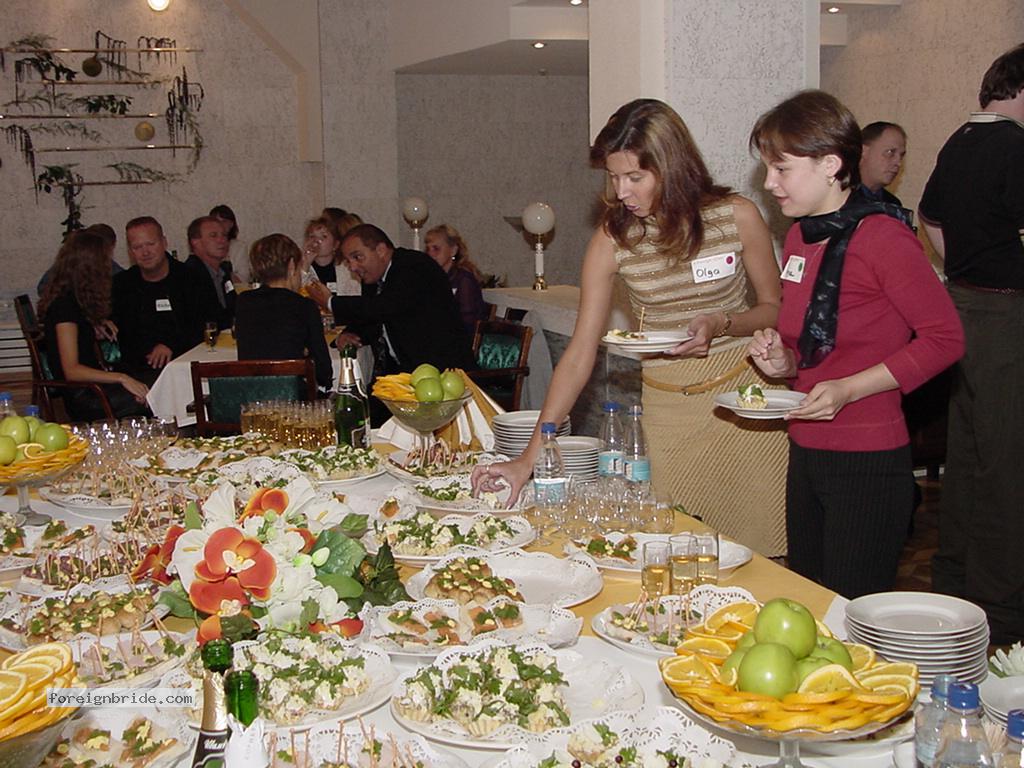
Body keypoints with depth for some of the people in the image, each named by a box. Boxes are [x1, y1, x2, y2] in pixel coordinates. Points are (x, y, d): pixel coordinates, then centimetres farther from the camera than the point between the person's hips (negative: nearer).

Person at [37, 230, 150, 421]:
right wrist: (121, 378, -25)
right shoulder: (64, 304, -14)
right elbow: (71, 371, -19)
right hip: (81, 396, -9)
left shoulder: (72, 298, 14)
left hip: (91, 384, 9)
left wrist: (96, 322, 16)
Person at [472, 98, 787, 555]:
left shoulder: (736, 217, -6)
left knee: (761, 555, 3)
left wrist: (721, 323, -18)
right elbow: (580, 353, -5)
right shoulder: (613, 239, -5)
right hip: (667, 410, 1)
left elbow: (775, 309, 5)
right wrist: (530, 456, -11)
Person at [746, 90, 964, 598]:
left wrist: (849, 389, -21)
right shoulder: (799, 237, 10)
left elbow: (944, 337, -13)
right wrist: (785, 361, 0)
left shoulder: (881, 236, -15)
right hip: (805, 454, 8)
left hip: (868, 462, -8)